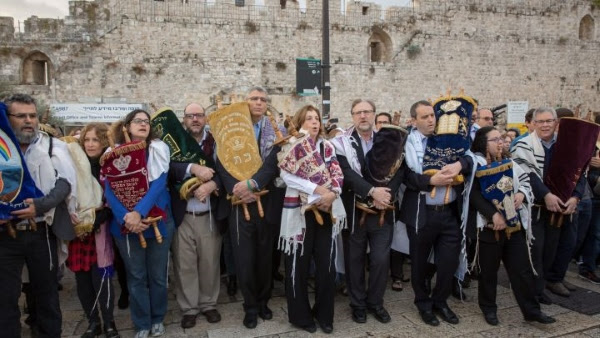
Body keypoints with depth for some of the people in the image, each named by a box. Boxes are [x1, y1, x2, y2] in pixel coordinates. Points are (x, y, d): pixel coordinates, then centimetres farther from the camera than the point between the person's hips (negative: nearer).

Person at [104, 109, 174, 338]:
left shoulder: (159, 150, -1)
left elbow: (159, 184, -12)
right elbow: (109, 190, -6)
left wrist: (139, 212, -24)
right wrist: (125, 217, -21)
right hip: (126, 223, 0)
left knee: (157, 274, 9)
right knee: (135, 276, 9)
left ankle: (158, 319, 28)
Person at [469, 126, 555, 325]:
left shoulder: (509, 163, 14)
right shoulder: (476, 164, -7)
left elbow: (526, 183, 18)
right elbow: (475, 195, -16)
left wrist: (522, 194, -4)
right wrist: (494, 214, -24)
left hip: (515, 226, 5)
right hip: (489, 227, -5)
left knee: (522, 270, 9)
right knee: (489, 271, 8)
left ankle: (531, 310, 20)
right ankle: (489, 308, 24)